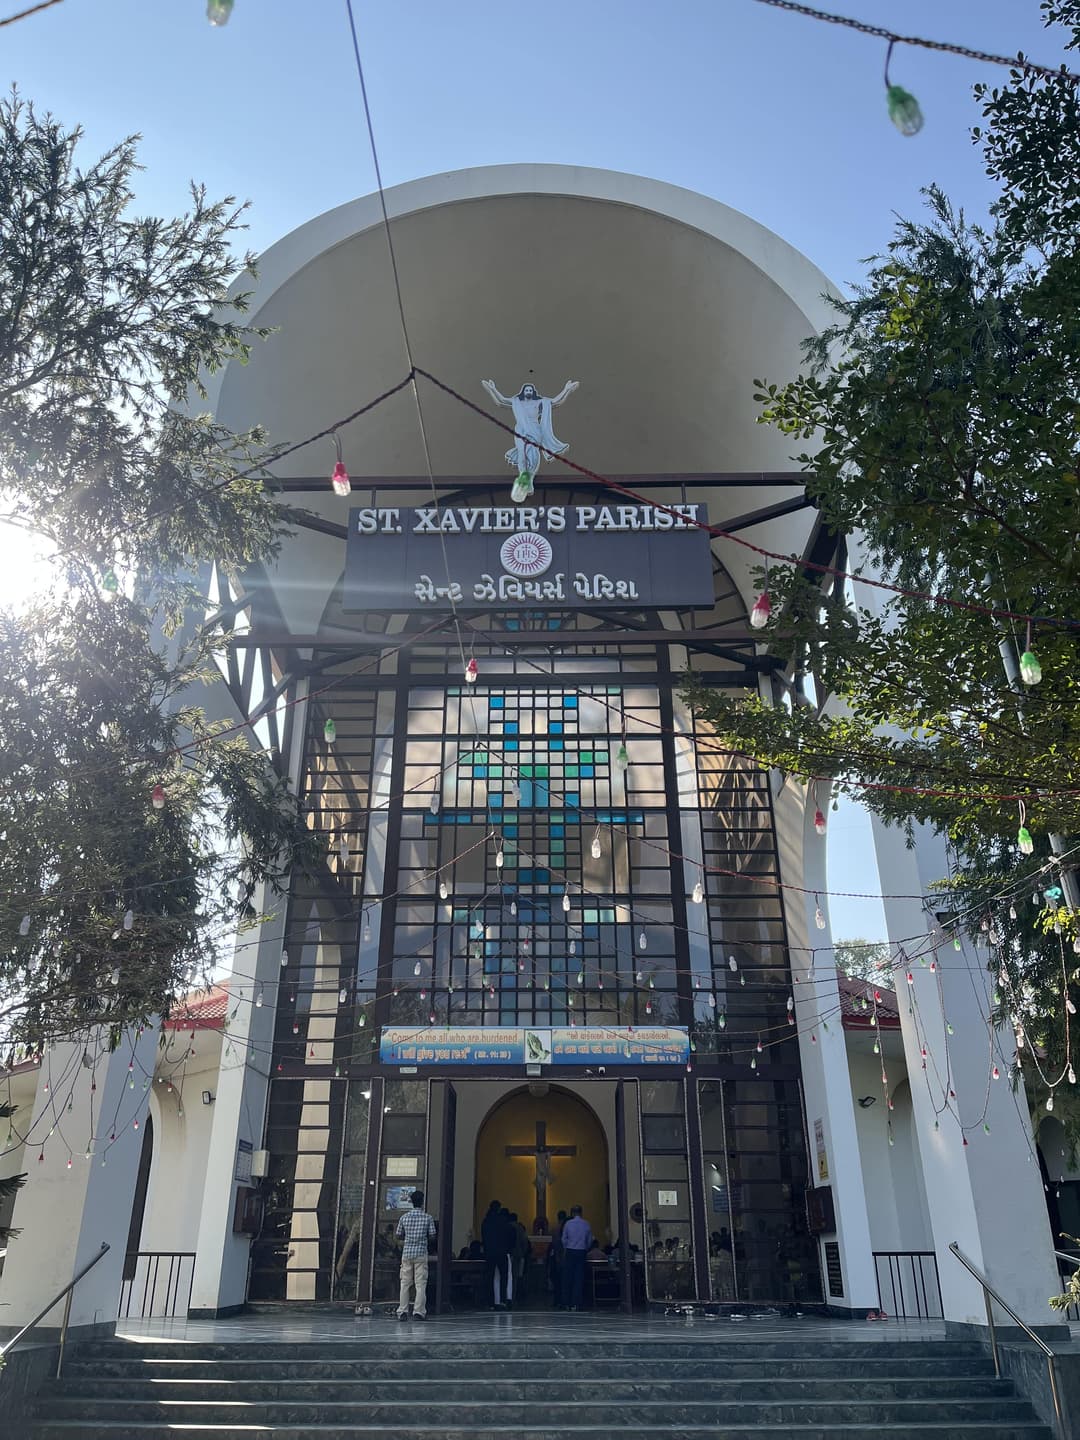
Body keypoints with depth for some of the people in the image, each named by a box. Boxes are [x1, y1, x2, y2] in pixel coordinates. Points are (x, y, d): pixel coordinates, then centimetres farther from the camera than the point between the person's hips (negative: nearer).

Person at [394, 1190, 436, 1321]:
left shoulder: (404, 1217, 2)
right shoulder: (428, 1218, -4)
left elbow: (398, 1235, 7)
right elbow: (432, 1236, -1)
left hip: (407, 1253, 2)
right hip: (421, 1254, -2)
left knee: (405, 1284, 8)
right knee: (421, 1284, 2)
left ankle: (402, 1312, 6)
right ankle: (419, 1312, -1)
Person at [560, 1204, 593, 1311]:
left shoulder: (568, 1223, -4)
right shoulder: (587, 1224, 0)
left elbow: (564, 1239, 1)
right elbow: (590, 1240, 5)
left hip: (570, 1252, -1)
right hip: (582, 1252, 1)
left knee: (567, 1278, 6)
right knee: (579, 1278, 5)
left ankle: (566, 1304, 6)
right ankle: (576, 1304, 2)